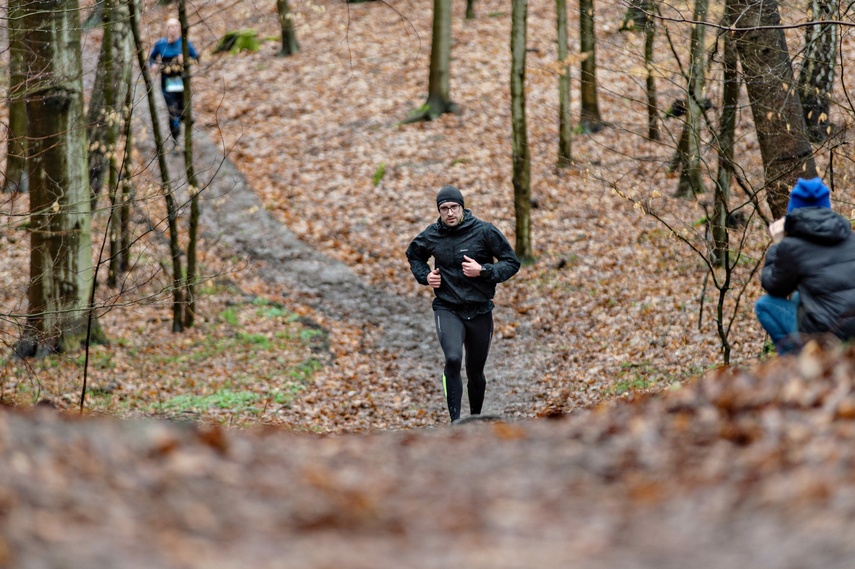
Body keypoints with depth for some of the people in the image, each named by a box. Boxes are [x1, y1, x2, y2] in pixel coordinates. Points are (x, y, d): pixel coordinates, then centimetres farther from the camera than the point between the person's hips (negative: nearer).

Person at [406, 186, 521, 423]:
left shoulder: (485, 231, -8)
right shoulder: (430, 236, -1)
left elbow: (512, 263, -4)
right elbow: (414, 256, 21)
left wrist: (483, 270, -19)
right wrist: (425, 276, 1)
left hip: (480, 311, 1)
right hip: (447, 309, 0)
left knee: (475, 372, 12)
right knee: (453, 359, -25)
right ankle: (455, 421, -22)